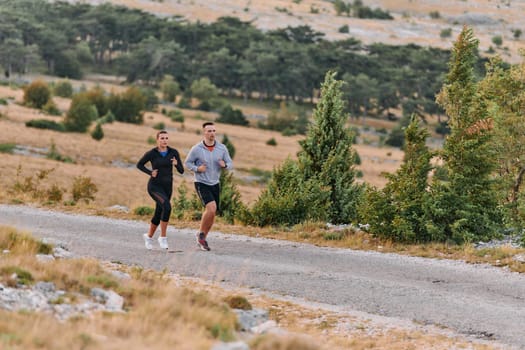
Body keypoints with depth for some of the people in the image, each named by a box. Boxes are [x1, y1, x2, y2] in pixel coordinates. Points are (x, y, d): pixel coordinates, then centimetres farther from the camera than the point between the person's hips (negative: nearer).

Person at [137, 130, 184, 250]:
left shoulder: (174, 152, -2)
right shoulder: (151, 153, -10)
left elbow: (181, 171, -2)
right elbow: (139, 165, 5)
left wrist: (176, 164, -24)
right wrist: (150, 173, -11)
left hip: (167, 187, 5)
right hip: (154, 186, -5)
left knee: (158, 215, 15)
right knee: (167, 207, -29)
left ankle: (149, 236, 43)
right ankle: (163, 237, -18)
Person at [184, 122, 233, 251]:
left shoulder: (222, 148, -3)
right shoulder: (196, 149, -12)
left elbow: (230, 164, 4)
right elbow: (187, 163, 0)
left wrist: (225, 165, -19)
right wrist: (197, 168, -19)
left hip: (215, 184, 5)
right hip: (201, 184, -5)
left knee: (212, 214, 8)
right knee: (211, 208, -23)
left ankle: (202, 239, 26)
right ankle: (201, 234, -3)